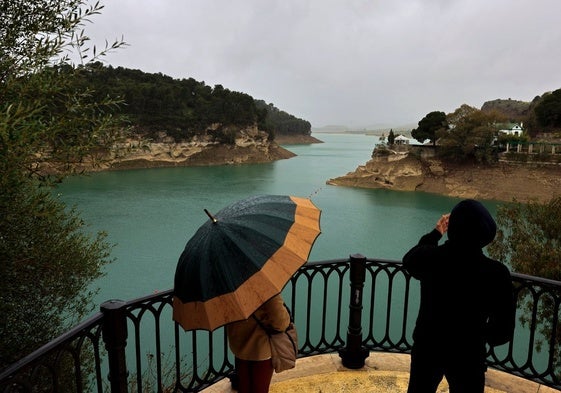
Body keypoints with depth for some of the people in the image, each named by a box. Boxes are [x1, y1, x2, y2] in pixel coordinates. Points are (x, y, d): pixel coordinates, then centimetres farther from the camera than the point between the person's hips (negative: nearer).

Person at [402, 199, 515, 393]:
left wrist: (434, 234, 18)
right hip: (467, 356, -2)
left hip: (427, 348, 2)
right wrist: (480, 335, 9)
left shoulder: (430, 257, -18)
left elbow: (409, 260, 9)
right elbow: (503, 330, -12)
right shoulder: (496, 273, -22)